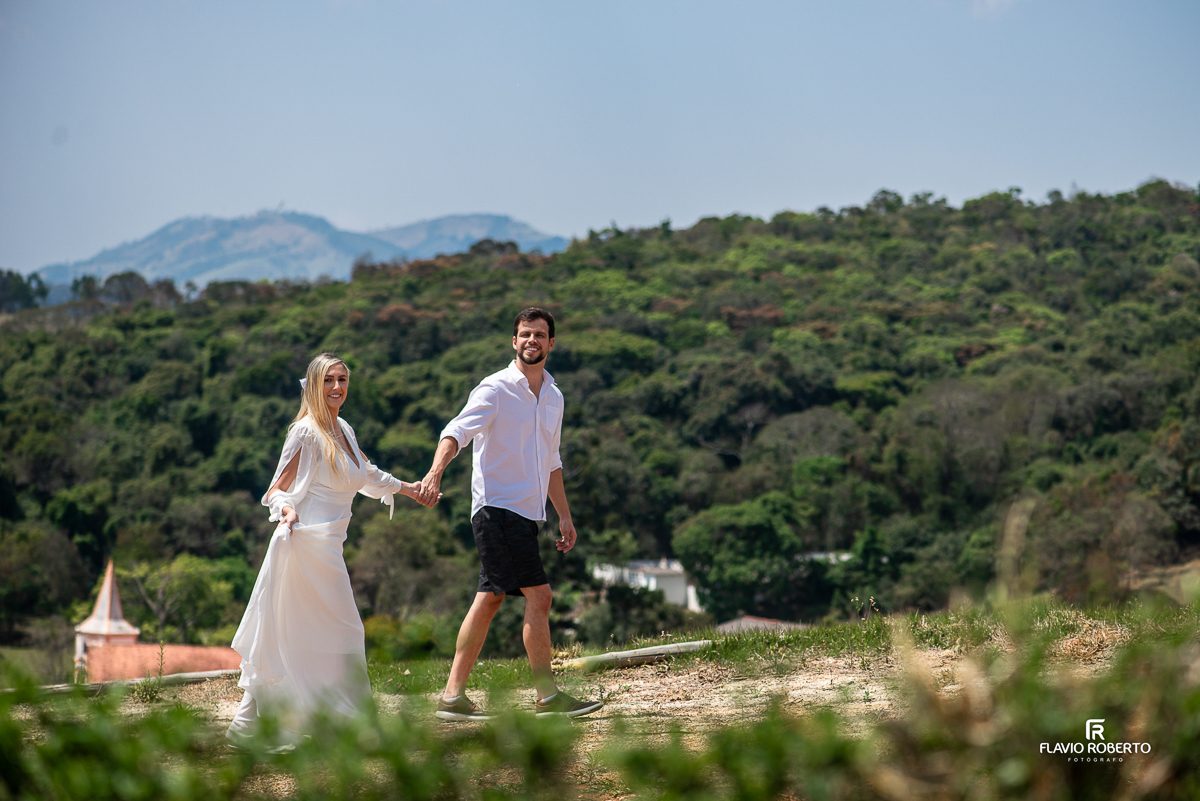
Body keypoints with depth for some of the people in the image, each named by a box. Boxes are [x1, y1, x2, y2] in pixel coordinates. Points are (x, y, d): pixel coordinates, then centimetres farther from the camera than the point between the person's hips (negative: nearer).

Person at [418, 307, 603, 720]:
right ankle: (548, 697, -5)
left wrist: (565, 515, 24)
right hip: (497, 508, -8)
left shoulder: (553, 397, 16)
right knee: (539, 596, -11)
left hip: (526, 514, 8)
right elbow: (458, 431, -22)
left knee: (489, 600, 8)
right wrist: (435, 473, -40)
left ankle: (452, 697, 12)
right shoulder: (495, 389, -8)